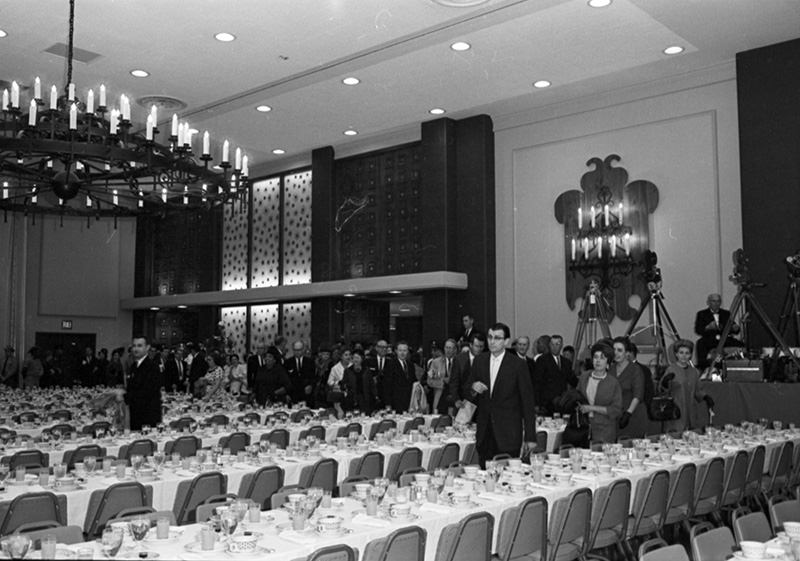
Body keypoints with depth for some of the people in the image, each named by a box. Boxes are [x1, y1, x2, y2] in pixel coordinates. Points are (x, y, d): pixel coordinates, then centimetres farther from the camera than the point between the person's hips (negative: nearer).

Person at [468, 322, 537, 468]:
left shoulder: (518, 364, -5)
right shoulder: (479, 360, 8)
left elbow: (527, 401, -3)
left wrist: (530, 437, -6)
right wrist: (473, 387, -10)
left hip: (508, 434, -4)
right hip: (484, 432, 4)